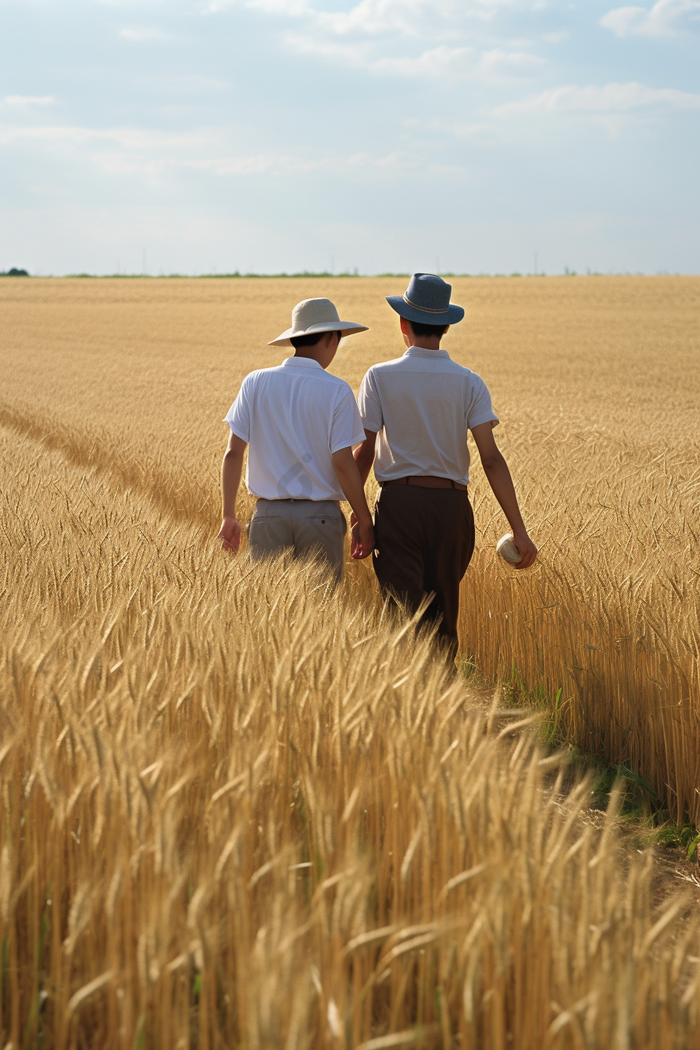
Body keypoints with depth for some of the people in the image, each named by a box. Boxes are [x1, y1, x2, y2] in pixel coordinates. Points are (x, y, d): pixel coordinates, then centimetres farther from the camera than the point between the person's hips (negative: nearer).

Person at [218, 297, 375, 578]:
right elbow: (343, 463, -9)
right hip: (321, 516, -2)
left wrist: (229, 515, 8)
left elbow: (233, 453, 0)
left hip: (268, 513, 2)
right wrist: (364, 523, 0)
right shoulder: (337, 391, -6)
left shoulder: (255, 383, 2)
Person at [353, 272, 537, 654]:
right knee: (444, 615, 16)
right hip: (451, 505, 2)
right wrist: (519, 530, -6)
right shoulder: (469, 383, 2)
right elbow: (491, 458, -6)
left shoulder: (380, 377, -1)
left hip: (398, 501, -2)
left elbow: (364, 452, -3)